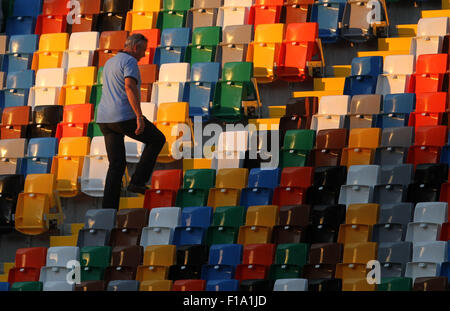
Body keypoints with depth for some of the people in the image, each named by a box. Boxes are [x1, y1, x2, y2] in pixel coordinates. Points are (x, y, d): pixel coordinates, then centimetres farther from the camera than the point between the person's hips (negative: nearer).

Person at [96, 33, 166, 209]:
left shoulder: (110, 63, 22)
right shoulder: (130, 62, -8)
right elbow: (130, 87, -24)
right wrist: (139, 117, -28)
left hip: (105, 120, 8)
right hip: (125, 117, -8)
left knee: (117, 165, 9)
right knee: (157, 140, 15)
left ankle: (109, 209, -1)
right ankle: (138, 181, 7)